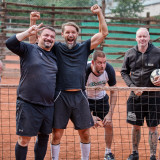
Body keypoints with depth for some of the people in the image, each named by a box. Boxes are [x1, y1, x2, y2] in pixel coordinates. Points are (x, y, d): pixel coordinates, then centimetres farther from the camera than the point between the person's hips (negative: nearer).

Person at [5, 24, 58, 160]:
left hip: (48, 106, 6)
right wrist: (28, 32, -14)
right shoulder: (28, 49, 1)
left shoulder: (54, 57, 16)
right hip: (28, 104, -5)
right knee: (24, 140, -3)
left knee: (44, 137, 13)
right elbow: (10, 43, -14)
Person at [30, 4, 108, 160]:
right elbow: (34, 42, 4)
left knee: (85, 133, 7)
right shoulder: (56, 48, 6)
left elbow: (103, 33, 9)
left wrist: (99, 13, 2)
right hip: (61, 96, -2)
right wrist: (33, 21, -7)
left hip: (80, 96, 2)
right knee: (56, 134, 0)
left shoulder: (84, 47, 10)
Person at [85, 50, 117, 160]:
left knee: (109, 125, -1)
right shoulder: (85, 71, -33)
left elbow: (113, 92, -12)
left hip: (101, 98, 3)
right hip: (86, 99, -3)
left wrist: (110, 114, -17)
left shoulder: (109, 70, -24)